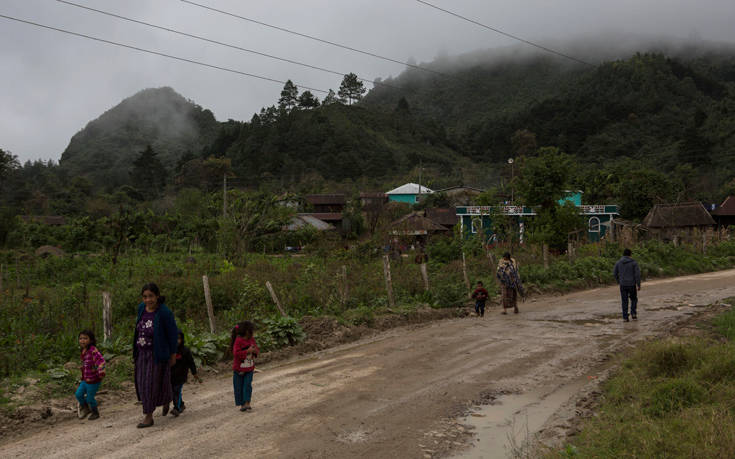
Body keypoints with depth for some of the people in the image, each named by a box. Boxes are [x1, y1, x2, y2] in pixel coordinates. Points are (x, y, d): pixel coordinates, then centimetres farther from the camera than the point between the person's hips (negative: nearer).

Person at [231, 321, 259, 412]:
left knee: (247, 385, -8)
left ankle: (247, 403, -9)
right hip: (239, 369, -4)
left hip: (249, 368, 4)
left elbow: (256, 349, 14)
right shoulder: (238, 341, -18)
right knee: (239, 387, 5)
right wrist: (248, 351, -28)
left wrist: (255, 351, -10)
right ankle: (242, 404, 17)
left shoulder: (252, 340, 3)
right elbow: (236, 353, -26)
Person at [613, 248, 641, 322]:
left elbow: (614, 273, 4)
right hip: (632, 284, -2)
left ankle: (625, 317, 4)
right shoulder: (634, 262, -5)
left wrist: (618, 282, 17)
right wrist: (638, 285, -7)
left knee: (624, 301, 7)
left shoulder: (618, 262, 3)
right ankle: (633, 313, 3)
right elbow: (637, 274, -11)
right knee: (634, 299, 18)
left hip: (623, 285, 2)